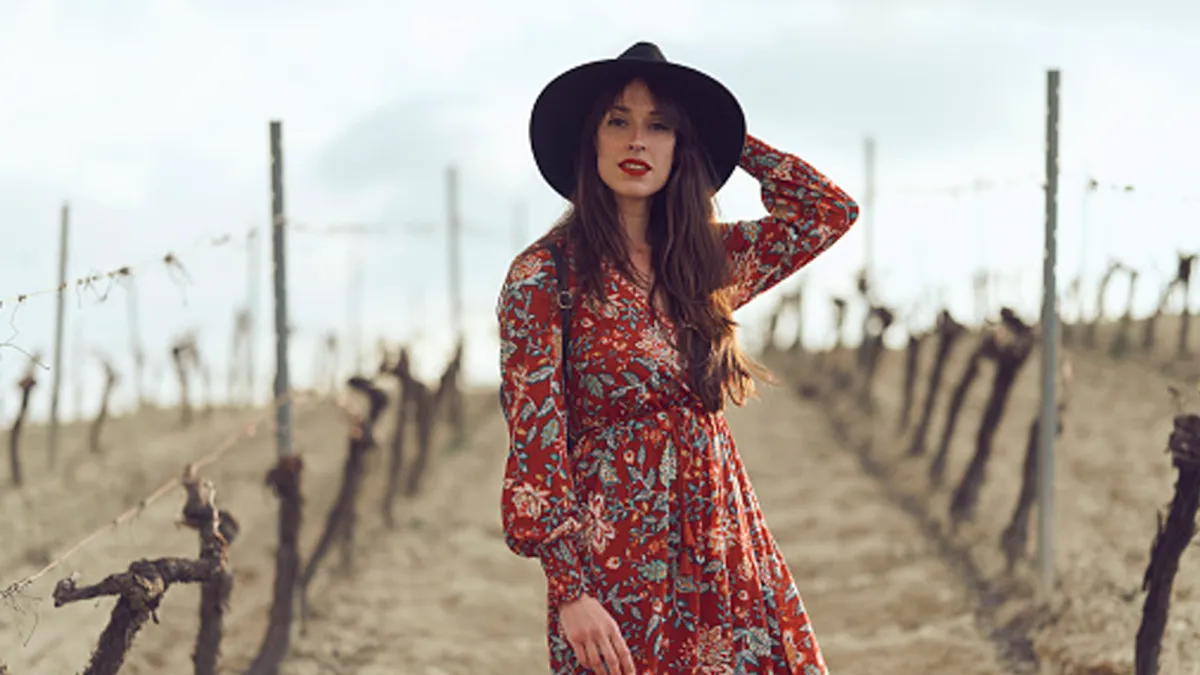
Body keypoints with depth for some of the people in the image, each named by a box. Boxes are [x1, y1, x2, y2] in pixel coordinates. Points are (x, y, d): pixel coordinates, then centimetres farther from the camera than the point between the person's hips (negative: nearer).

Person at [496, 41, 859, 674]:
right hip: (616, 564, -5)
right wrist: (570, 591, -17)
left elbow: (830, 210, 17)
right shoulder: (544, 277, -6)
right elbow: (535, 445, -10)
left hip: (723, 547, 5)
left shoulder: (705, 261, 10)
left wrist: (724, 137, 11)